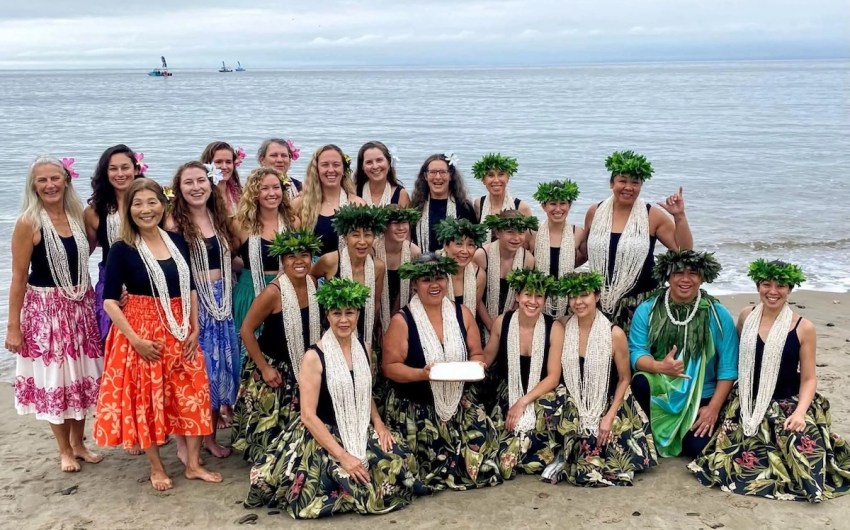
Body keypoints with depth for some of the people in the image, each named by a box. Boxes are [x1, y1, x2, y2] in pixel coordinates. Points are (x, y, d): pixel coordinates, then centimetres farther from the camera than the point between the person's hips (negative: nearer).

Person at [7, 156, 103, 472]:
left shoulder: (78, 216, 2)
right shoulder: (29, 222, -12)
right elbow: (19, 277, -11)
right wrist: (13, 325, -12)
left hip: (81, 307, 5)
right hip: (46, 309, -5)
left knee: (82, 376, 12)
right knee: (53, 380, 5)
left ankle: (79, 443, 29)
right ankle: (65, 450, 21)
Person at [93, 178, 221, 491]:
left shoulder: (177, 241, 4)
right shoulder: (122, 250, -9)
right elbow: (109, 300, -11)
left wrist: (194, 329, 3)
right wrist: (135, 339, -16)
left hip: (180, 333, 4)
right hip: (142, 332, -4)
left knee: (193, 396, 6)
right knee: (146, 400, 5)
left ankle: (193, 464, 19)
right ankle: (157, 468, 21)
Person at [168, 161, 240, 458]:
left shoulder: (219, 218, 9)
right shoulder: (175, 223, -9)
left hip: (222, 300, 6)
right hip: (191, 303, -6)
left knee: (221, 366, 10)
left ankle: (211, 437, 24)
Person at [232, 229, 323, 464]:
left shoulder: (313, 284, -7)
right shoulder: (273, 292, -25)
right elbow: (247, 330, -18)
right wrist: (265, 368, -16)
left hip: (301, 368, 6)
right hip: (272, 367, -6)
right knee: (271, 425, 6)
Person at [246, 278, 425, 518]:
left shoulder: (363, 349, 5)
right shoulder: (314, 356, -13)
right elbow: (308, 415, -16)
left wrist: (379, 424, -1)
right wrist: (342, 455, -22)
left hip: (361, 433, 6)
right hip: (324, 436, -6)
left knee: (399, 462, -14)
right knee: (352, 485, -26)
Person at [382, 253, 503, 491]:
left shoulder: (462, 313, 5)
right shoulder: (402, 320, -8)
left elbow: (477, 354, 10)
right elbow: (390, 367, -8)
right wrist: (422, 374, -25)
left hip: (455, 402, 4)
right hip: (413, 406, -4)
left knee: (482, 434, -15)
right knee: (434, 455, -21)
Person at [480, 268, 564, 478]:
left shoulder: (554, 328, -12)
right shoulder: (502, 322, -7)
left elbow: (553, 377, -11)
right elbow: (487, 357, 9)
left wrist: (523, 402, -20)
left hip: (540, 396, 0)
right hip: (508, 394, 0)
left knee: (547, 406, -35)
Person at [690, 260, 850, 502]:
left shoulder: (804, 327, -6)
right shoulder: (746, 316, 3)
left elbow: (809, 378, -3)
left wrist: (800, 412, -19)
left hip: (787, 403, -2)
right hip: (748, 402, 2)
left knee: (802, 447, -29)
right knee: (739, 459, -17)